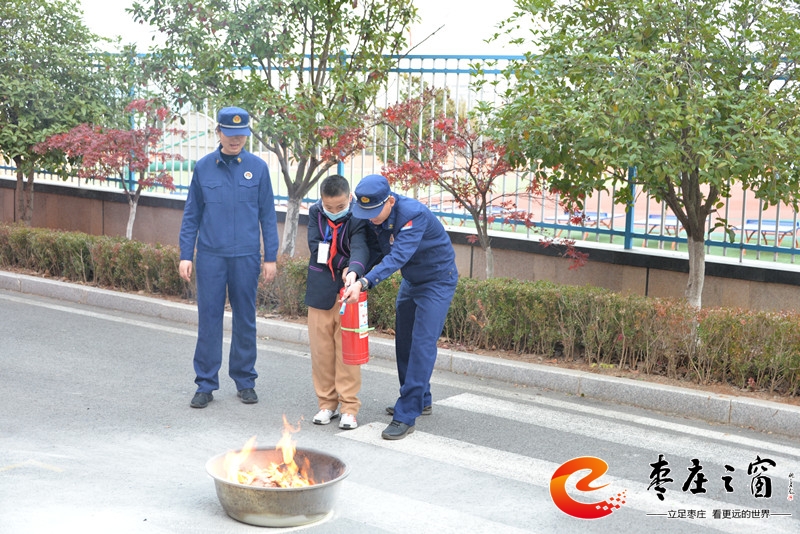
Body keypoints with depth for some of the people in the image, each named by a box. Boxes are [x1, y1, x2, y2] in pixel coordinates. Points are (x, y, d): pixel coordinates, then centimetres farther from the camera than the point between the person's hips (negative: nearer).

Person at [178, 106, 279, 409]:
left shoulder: (258, 167, 2)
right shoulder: (203, 167, 3)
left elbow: (267, 215, 5)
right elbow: (191, 215, 7)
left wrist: (270, 257, 2)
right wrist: (185, 255, 2)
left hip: (246, 257, 0)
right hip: (210, 256, 0)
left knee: (245, 320, 8)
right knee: (208, 319, 2)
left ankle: (245, 381, 20)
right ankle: (205, 384, 10)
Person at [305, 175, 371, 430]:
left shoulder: (358, 217, -11)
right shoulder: (315, 212, -1)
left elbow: (360, 248, -26)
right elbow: (316, 246, -7)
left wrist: (353, 271, -46)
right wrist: (341, 265, -17)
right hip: (320, 291, 3)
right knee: (321, 349, 7)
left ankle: (349, 407, 6)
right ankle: (327, 403, 19)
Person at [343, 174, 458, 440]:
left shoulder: (414, 214, -34)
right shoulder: (372, 217, -11)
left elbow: (398, 256, -43)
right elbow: (374, 249, 1)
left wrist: (364, 283, -54)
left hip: (437, 281, -8)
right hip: (410, 280, 8)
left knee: (422, 345, -13)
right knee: (404, 343, 13)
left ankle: (406, 416, -13)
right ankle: (421, 400, 31)